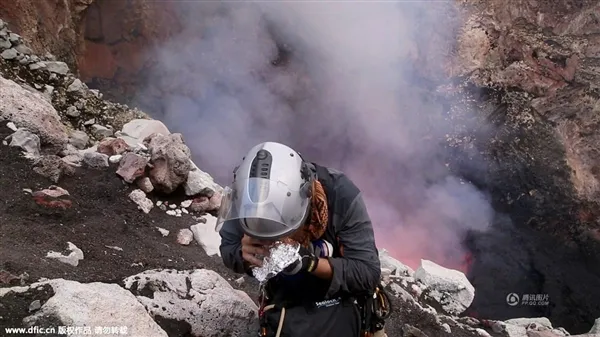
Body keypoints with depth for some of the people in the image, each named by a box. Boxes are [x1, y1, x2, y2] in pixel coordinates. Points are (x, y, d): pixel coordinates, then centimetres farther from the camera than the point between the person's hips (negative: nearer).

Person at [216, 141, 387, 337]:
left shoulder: (341, 194, -29)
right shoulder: (247, 196, -23)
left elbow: (369, 274, -24)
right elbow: (228, 249, -6)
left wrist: (309, 262, -37)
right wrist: (244, 255, -29)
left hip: (338, 303, -2)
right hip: (283, 305, 2)